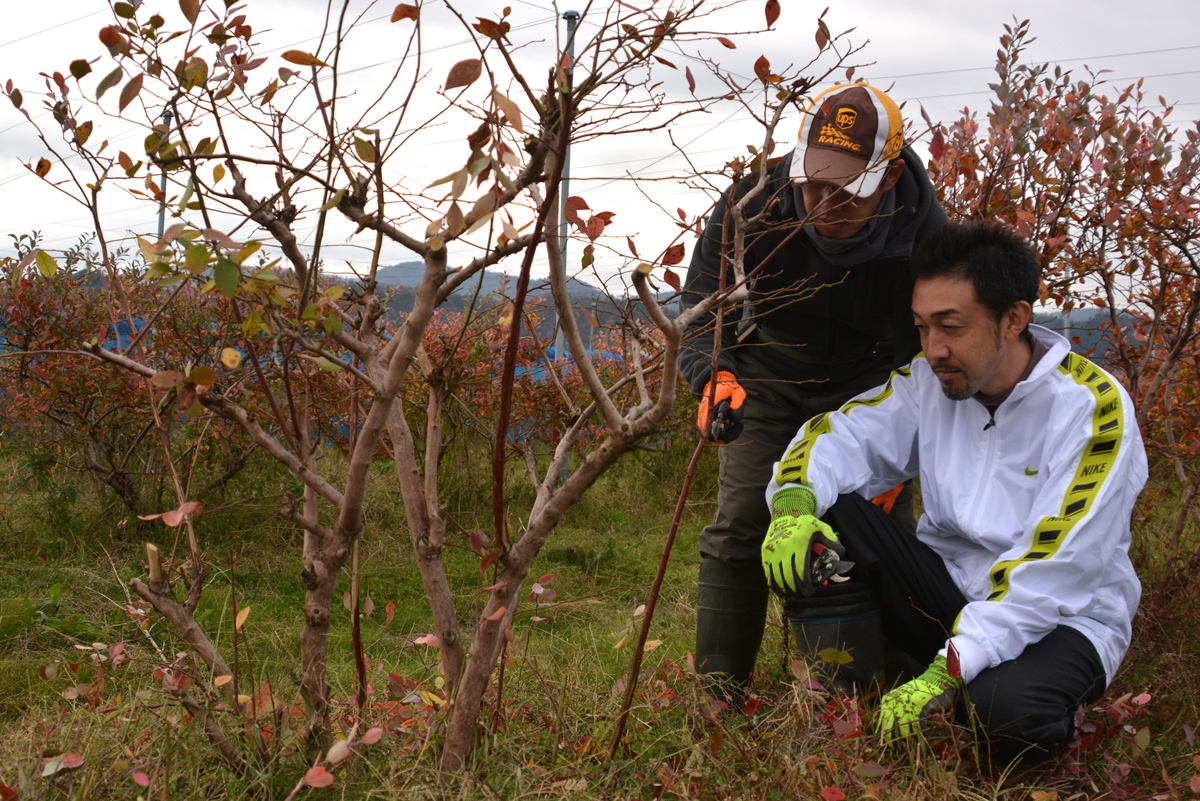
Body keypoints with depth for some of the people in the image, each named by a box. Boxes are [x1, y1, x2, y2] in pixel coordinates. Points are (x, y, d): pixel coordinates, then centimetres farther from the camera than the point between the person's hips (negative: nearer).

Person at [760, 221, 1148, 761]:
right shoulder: (929, 382, -2)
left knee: (1004, 710, -39)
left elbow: (1052, 569, -25)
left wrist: (949, 670, -31)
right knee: (826, 508, -18)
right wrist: (794, 504, -29)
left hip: (1063, 619, -4)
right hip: (946, 588, 5)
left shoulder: (1094, 407, -19)